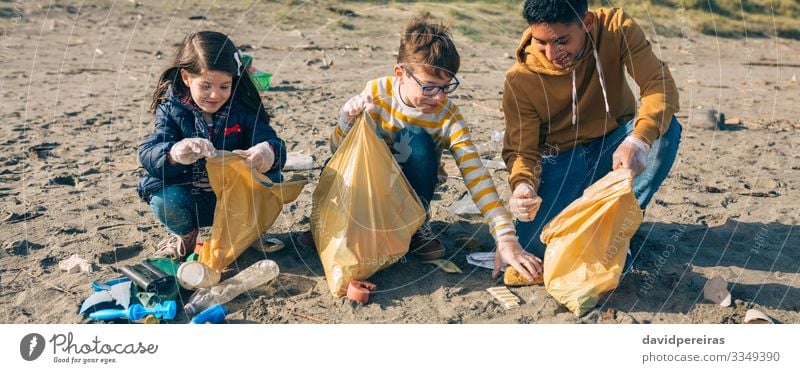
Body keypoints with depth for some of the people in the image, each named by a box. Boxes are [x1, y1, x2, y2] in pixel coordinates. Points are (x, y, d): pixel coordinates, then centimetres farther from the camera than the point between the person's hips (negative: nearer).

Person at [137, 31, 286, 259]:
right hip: (190, 201, 0)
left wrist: (268, 152, -46)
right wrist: (174, 153, -46)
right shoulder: (172, 110, -7)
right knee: (163, 200, -31)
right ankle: (185, 234, 6)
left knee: (270, 179, -26)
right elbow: (147, 153, -20)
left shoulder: (243, 110, -6)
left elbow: (272, 143, -19)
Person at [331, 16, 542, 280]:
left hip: (413, 185, 0)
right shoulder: (376, 93, -21)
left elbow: (476, 177, -31)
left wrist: (506, 238, -41)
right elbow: (339, 152, -12)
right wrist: (347, 121, -35)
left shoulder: (448, 116, -23)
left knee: (414, 139, -31)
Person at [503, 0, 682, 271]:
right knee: (535, 241, -24)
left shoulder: (616, 28, -17)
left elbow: (659, 84, -27)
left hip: (614, 145, 2)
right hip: (562, 157, -1)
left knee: (666, 128, -30)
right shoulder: (520, 79, -19)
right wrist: (522, 185, -39)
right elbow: (522, 150, -15)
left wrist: (638, 140, -47)